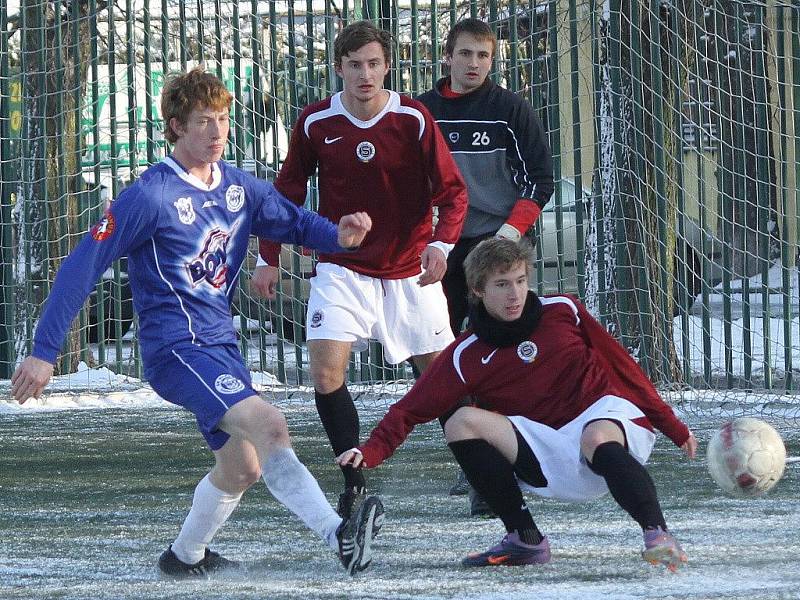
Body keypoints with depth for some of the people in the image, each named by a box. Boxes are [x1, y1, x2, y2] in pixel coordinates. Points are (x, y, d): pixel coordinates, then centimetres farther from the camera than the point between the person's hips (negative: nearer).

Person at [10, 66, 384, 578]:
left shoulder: (238, 187, 8)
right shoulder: (152, 195, -12)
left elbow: (297, 224, 15)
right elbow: (81, 267, -11)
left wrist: (340, 235, -11)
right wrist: (44, 353, -15)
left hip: (222, 343, 8)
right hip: (176, 345, -8)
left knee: (242, 468, 14)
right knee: (268, 424, -27)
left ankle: (186, 556, 37)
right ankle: (340, 536, -37)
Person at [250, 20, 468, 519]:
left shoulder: (414, 119, -10)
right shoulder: (316, 123, -4)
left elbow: (453, 191, -9)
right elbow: (288, 191, 9)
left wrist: (442, 244, -26)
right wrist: (269, 259, 5)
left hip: (410, 272, -1)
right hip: (342, 268, 1)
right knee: (326, 375, -15)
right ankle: (354, 482, -5)